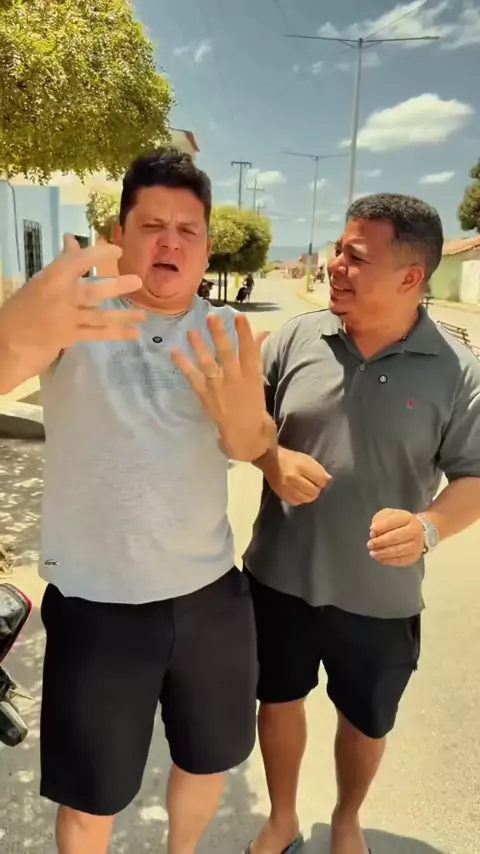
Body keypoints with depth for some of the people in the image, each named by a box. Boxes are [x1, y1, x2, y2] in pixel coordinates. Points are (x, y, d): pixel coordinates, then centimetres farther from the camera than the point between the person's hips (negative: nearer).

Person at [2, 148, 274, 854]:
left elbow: (251, 449, -14)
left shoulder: (227, 334, -1)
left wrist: (241, 412, -38)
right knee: (90, 795, 19)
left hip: (212, 595, 4)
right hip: (95, 606, -3)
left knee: (210, 758, 27)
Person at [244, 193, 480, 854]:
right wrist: (270, 460, -18)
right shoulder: (298, 336, -6)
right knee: (279, 701, 21)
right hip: (281, 577, 2)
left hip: (380, 597, -1)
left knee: (366, 722, 22)